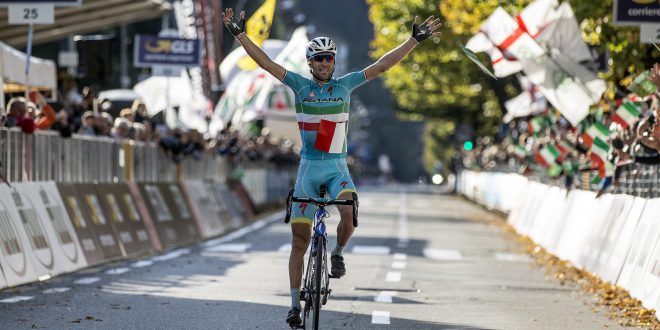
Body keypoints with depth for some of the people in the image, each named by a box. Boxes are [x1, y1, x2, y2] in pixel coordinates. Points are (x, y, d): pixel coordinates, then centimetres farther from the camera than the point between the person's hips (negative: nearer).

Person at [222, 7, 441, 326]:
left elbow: (381, 66, -3)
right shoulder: (300, 85, 0)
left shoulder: (345, 84, 1)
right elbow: (265, 62, -6)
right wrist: (240, 35, -16)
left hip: (337, 168, 0)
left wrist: (415, 39, -10)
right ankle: (295, 304, 6)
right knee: (300, 239, -1)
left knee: (350, 213, -30)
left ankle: (338, 253, 1)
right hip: (308, 168, 0)